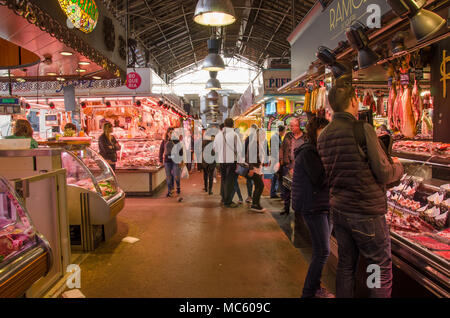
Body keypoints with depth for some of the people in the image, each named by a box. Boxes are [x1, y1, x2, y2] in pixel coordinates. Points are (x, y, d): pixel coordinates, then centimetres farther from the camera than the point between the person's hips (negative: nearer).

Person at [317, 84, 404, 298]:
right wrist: (398, 166, 6)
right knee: (382, 271, 8)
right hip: (366, 212, -7)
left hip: (339, 210, 7)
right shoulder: (362, 130, -16)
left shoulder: (324, 135, 6)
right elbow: (384, 174, -14)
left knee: (345, 266, 17)